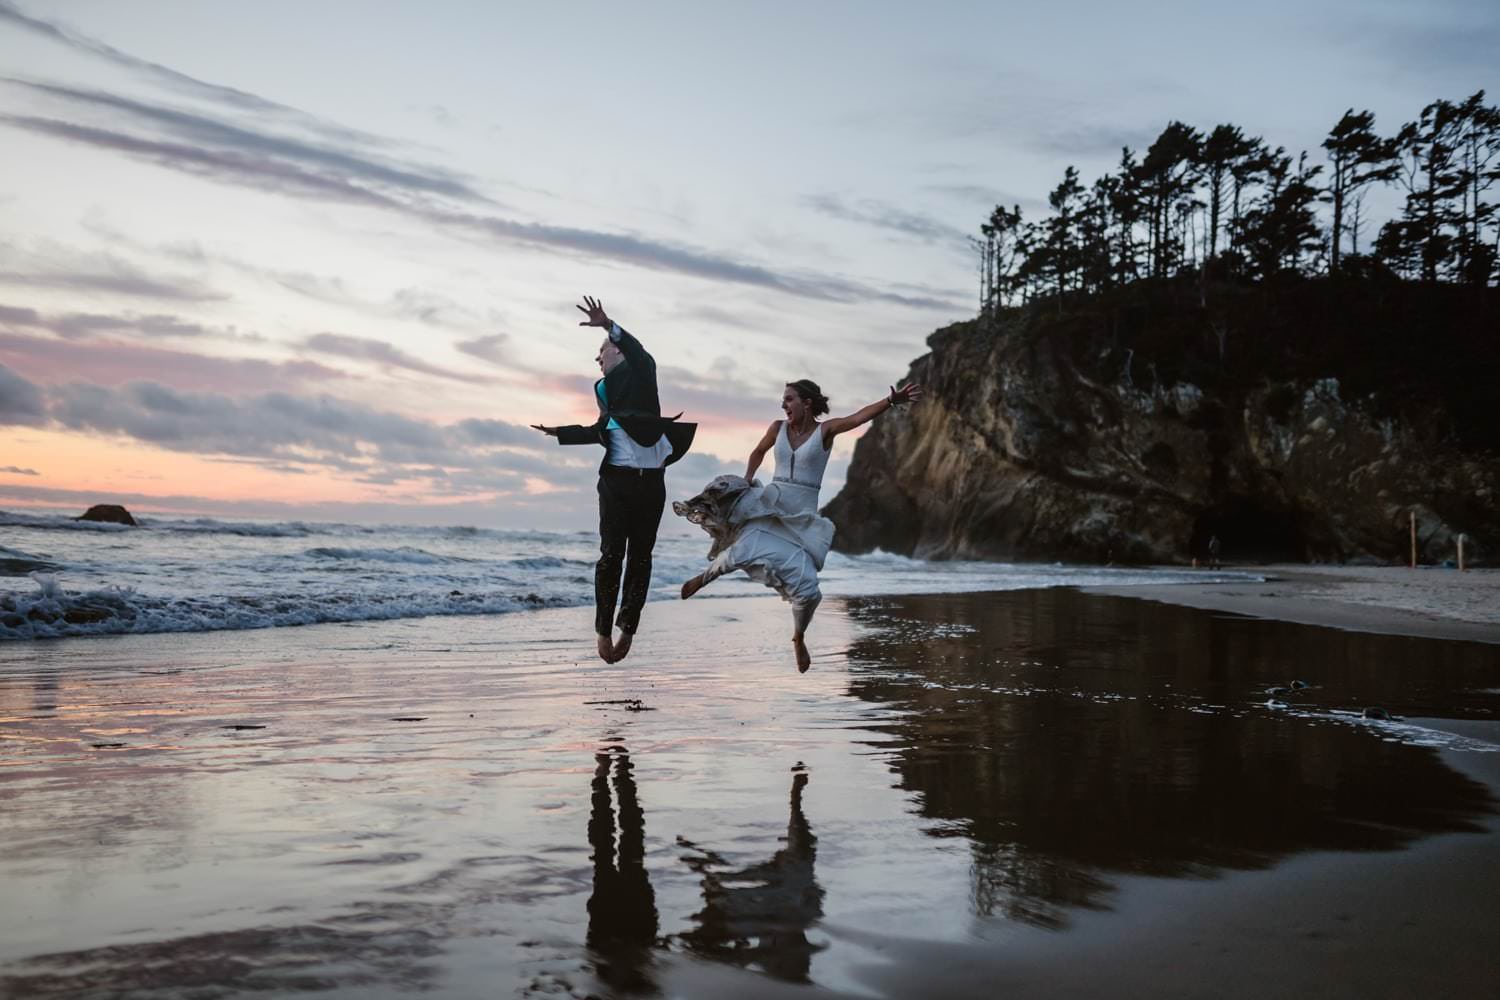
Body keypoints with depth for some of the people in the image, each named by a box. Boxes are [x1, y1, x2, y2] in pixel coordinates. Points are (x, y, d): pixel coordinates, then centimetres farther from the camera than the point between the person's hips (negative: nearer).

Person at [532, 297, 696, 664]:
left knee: (640, 556, 2)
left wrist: (608, 325, -33)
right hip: (616, 480, 3)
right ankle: (603, 629, 4)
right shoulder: (603, 388, 17)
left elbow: (639, 352, -19)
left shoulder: (641, 372, 4)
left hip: (651, 482, -3)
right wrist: (559, 432, 28)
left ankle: (627, 628, 10)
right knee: (612, 555, -4)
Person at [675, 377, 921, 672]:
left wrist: (891, 401, -37)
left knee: (808, 590, -9)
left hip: (800, 516, -2)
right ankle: (704, 577, 7)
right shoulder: (778, 428, 5)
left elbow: (859, 417, -22)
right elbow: (758, 452, 25)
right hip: (769, 504, 2)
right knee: (742, 550, -25)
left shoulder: (825, 430, -5)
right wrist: (748, 479, 12)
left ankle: (798, 639, 21)